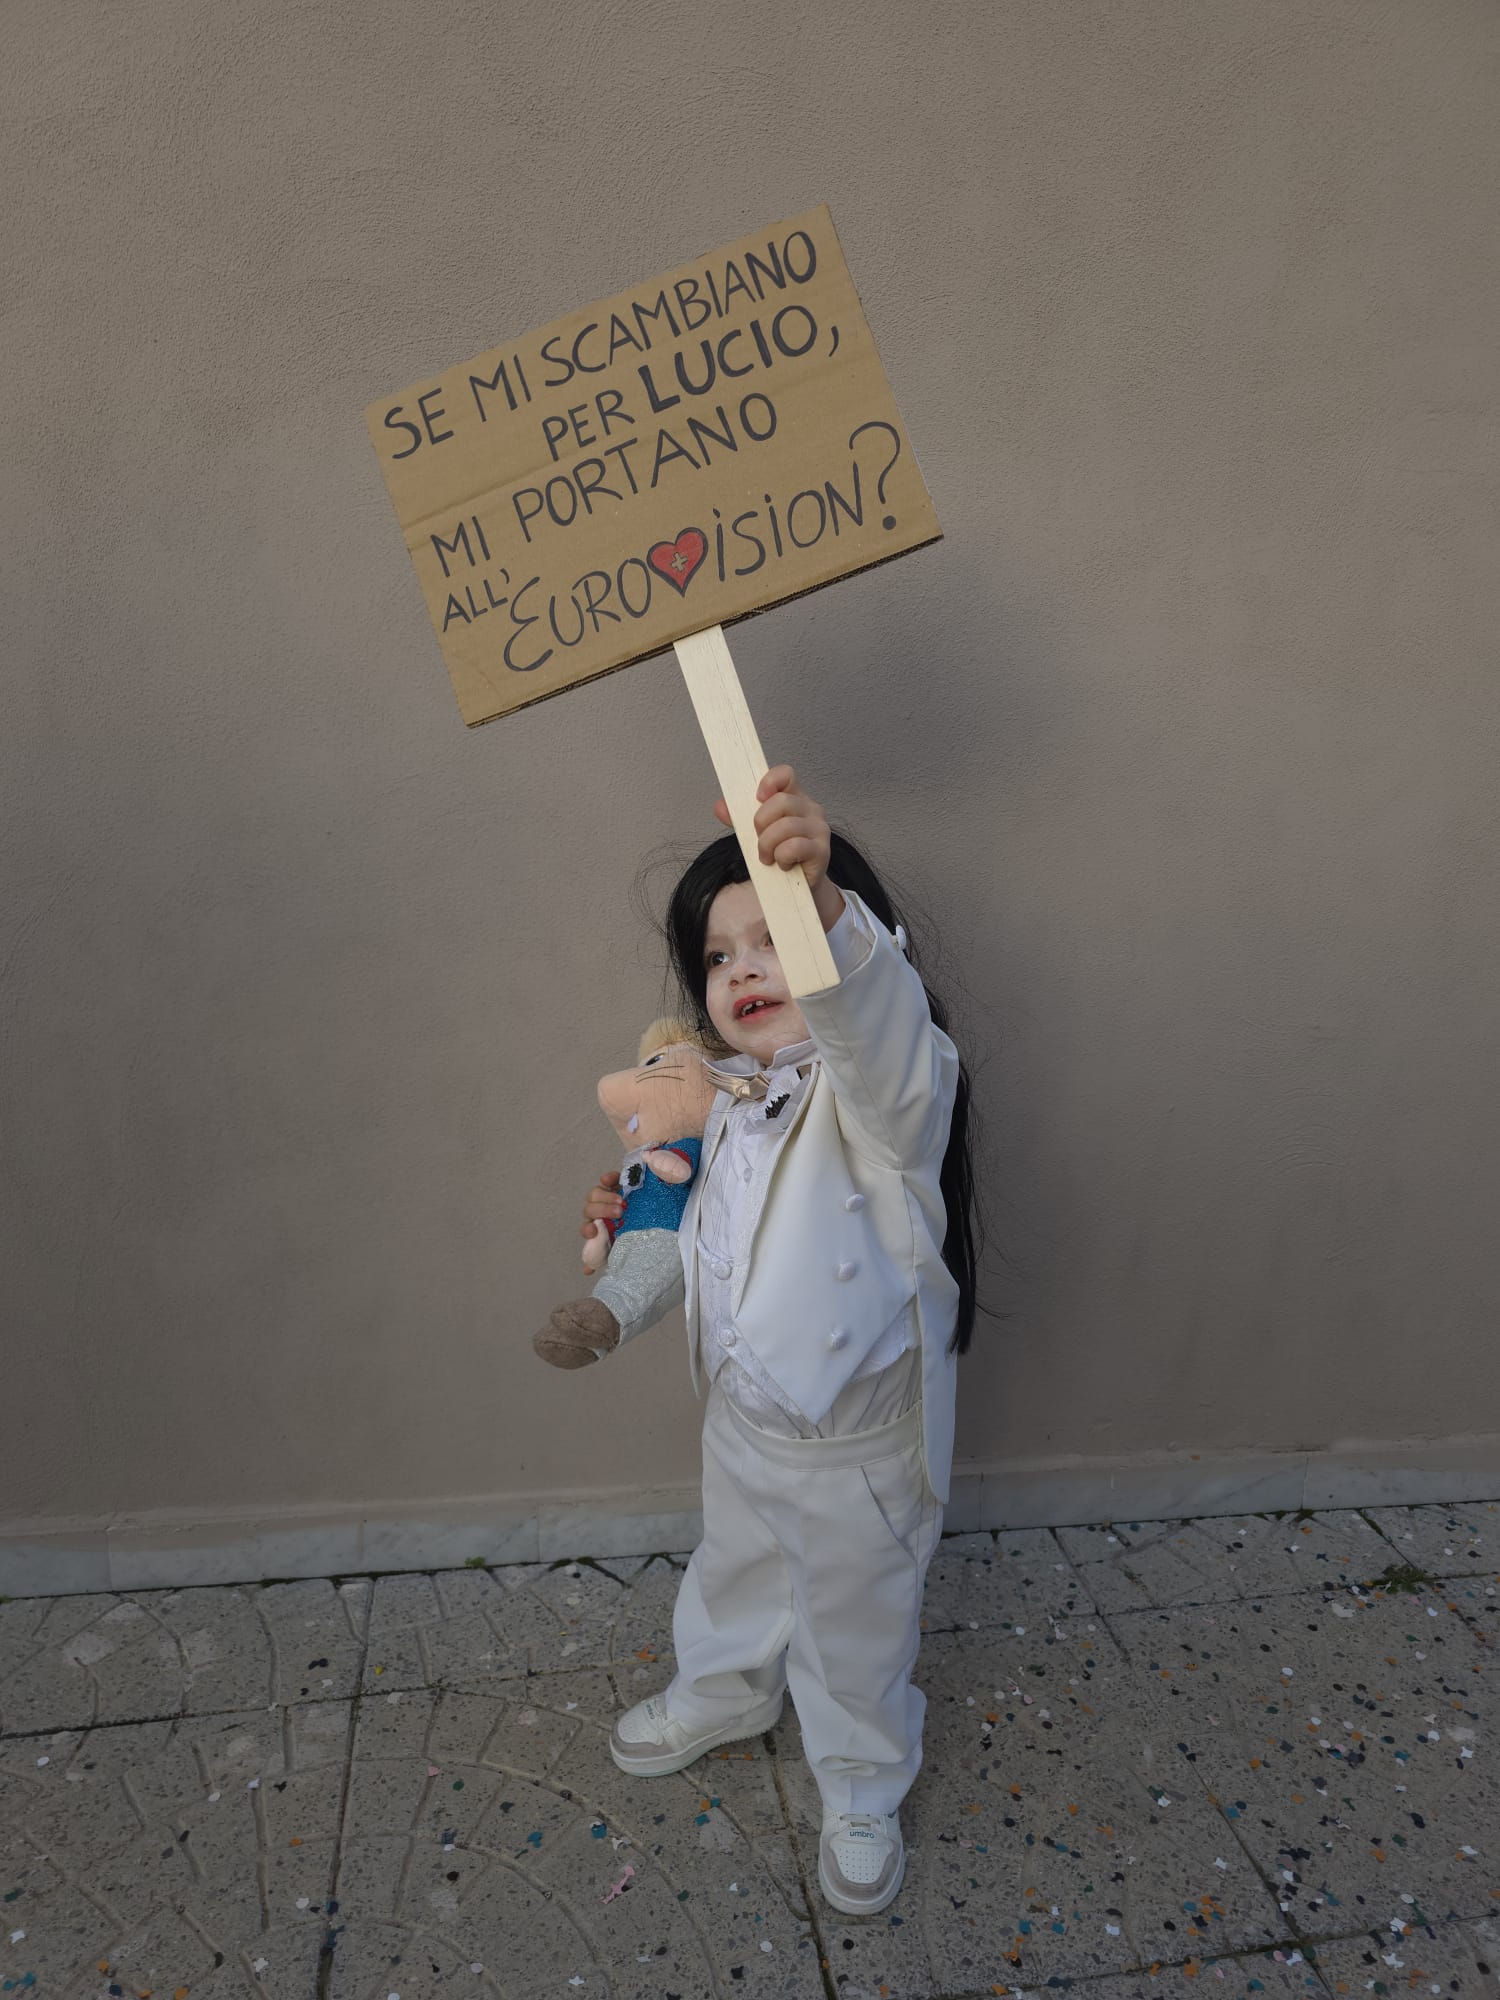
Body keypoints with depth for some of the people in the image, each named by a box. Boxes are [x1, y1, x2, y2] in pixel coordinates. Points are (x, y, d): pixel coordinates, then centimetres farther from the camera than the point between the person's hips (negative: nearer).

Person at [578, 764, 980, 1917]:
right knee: (734, 1573, 31)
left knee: (856, 1628, 18)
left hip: (859, 1445, -6)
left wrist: (821, 900, -71)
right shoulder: (727, 1104, -3)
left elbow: (878, 1020, -53)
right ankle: (721, 1696, 62)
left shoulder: (878, 1083, -26)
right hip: (742, 1419, 7)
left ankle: (863, 1794, 47)